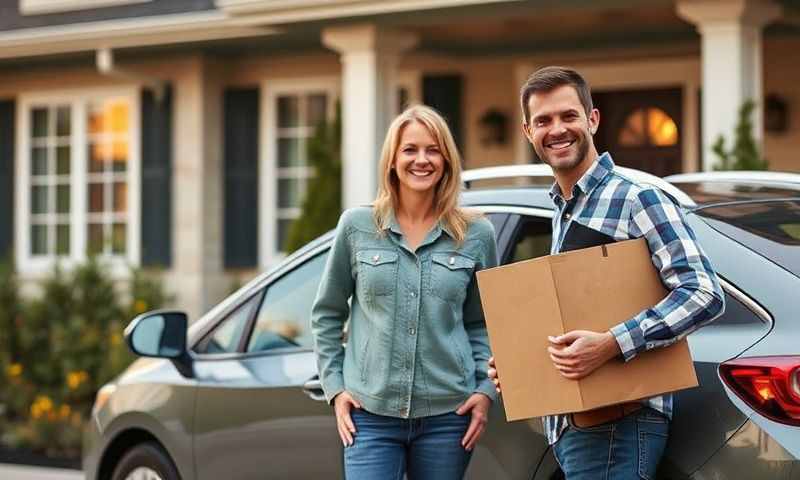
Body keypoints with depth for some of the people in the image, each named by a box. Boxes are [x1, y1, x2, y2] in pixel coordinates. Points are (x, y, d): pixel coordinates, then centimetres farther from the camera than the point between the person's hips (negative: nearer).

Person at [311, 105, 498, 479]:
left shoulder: (476, 235, 5)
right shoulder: (357, 226, 3)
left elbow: (482, 325, 12)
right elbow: (326, 314, 11)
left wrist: (485, 390, -1)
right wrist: (335, 387, 4)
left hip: (447, 415, 1)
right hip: (370, 413, -1)